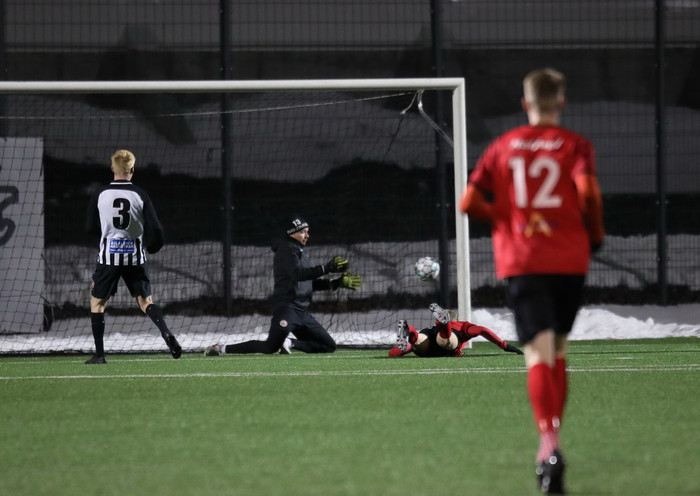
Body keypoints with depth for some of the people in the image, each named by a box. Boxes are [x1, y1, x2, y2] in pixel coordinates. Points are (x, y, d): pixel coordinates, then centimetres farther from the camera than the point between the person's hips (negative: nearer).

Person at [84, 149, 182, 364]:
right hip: (135, 256, 1)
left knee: (97, 302, 11)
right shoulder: (140, 195, -5)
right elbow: (155, 229, -6)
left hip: (109, 256, -1)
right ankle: (166, 333, -13)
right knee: (145, 300, 12)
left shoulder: (100, 195, -4)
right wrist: (152, 247, 15)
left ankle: (99, 353, 7)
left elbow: (91, 227, 6)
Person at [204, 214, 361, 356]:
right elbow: (298, 274, -24)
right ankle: (222, 349, -13)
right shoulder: (287, 250, -6)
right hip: (287, 308, -9)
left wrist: (337, 283, 15)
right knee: (271, 347, -23)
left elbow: (312, 283, 26)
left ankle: (290, 343, 8)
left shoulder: (300, 252, 24)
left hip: (302, 311, 9)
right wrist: (326, 268, -30)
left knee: (329, 346, 5)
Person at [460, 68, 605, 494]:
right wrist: (596, 234, 1)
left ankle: (550, 443, -32)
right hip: (569, 260, 0)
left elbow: (470, 202, 2)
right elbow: (587, 191, -15)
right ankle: (551, 440, 20)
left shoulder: (502, 147, 8)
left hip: (521, 263, 0)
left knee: (540, 354, -11)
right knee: (558, 351, 17)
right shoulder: (576, 145, 2)